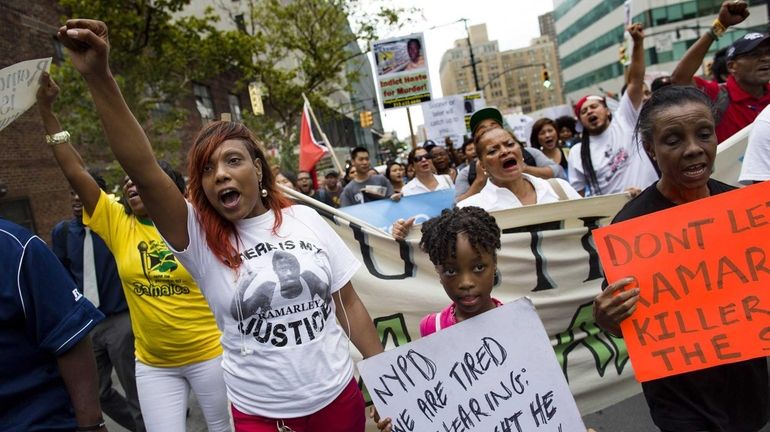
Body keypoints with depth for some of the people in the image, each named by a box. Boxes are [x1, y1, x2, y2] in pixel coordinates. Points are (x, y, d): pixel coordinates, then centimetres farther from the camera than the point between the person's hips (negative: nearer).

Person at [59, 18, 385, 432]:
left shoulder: (305, 220, -4)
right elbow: (144, 171, -23)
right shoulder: (200, 238, -8)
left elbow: (348, 304, 1)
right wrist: (98, 77, -32)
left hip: (338, 396, 1)